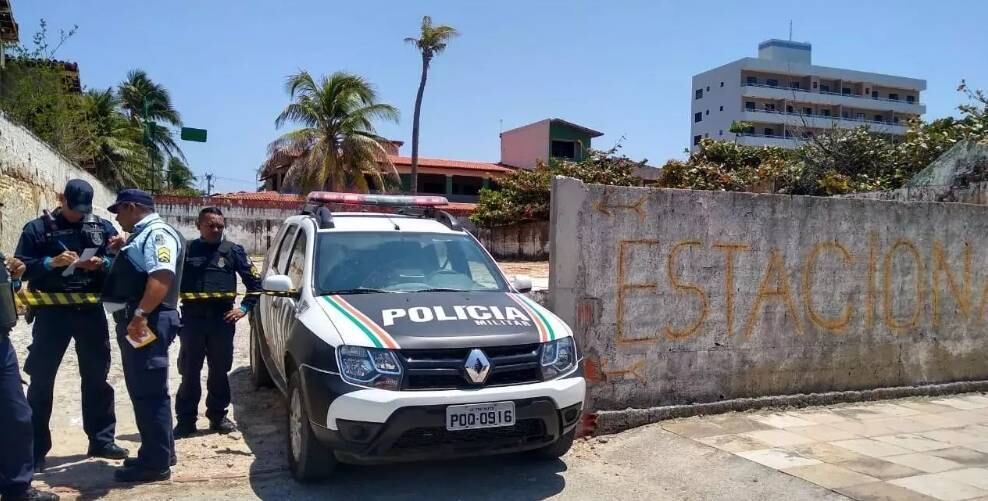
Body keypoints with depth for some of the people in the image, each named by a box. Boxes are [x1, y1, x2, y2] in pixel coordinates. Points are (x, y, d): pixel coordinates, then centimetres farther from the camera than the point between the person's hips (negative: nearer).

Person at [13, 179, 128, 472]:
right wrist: (52, 262, -20)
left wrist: (102, 264, -14)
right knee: (41, 379, 3)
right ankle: (35, 449, 14)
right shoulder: (38, 228, 1)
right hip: (52, 312, -2)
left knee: (97, 376, 10)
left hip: (91, 311, 2)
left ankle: (101, 440, 22)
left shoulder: (103, 227, 7)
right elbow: (21, 268, -5)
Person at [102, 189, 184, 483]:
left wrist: (140, 314, -32)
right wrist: (124, 251, 20)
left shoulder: (157, 233, -13)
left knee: (149, 392, -7)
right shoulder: (142, 236, 20)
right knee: (143, 390, 16)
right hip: (135, 320, 11)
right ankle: (157, 452, 26)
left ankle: (156, 463, -2)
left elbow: (161, 276, -27)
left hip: (147, 322, -11)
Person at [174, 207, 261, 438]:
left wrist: (244, 308, -2)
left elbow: (255, 282, 7)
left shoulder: (233, 251, 5)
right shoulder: (187, 250, 6)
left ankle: (218, 416, 21)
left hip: (222, 319, 0)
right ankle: (186, 419, 13)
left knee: (219, 371, 9)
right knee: (189, 372, 4)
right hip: (192, 318, 0)